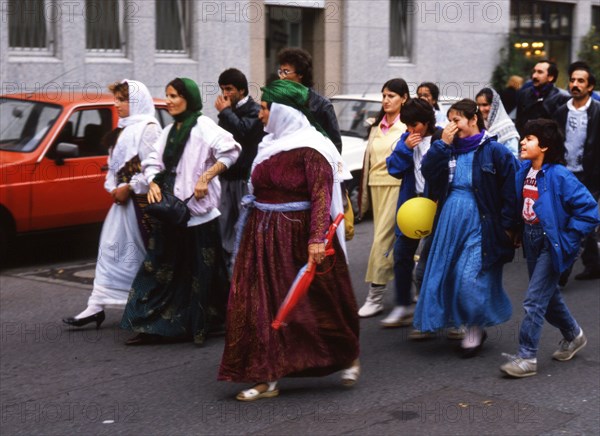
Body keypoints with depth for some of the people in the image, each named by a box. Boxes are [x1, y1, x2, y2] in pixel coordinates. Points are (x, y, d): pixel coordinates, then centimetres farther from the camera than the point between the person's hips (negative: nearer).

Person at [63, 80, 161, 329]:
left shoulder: (148, 129, -10)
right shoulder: (123, 130, 17)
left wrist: (129, 188, -15)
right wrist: (113, 188, 2)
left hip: (142, 201, -9)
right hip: (123, 199, 9)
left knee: (142, 253, 0)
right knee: (110, 248, 5)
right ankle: (97, 306, 7)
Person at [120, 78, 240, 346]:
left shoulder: (202, 126, -6)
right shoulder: (169, 132, 17)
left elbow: (230, 151, -16)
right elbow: (153, 162, 15)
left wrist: (206, 178, -20)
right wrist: (153, 183, -5)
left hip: (197, 211, -7)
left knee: (199, 271, 0)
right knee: (161, 268, 7)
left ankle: (200, 327, 11)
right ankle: (153, 326, 10)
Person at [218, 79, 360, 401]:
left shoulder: (310, 148, -13)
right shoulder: (269, 144, 12)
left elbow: (321, 194, -20)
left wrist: (317, 238, -29)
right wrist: (254, 223, 21)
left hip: (298, 235, -7)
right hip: (264, 236, 8)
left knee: (315, 300, 4)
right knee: (260, 303, 4)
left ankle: (348, 356, 28)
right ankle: (266, 377, 12)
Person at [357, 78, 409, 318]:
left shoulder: (407, 127, -5)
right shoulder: (376, 127, 17)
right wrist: (364, 193, 18)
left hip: (397, 185, -7)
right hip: (376, 185, 7)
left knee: (383, 238, -11)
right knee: (390, 240, 9)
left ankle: (376, 295, -8)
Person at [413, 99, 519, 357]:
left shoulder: (494, 151, -5)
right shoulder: (450, 150, 12)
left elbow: (511, 190, -6)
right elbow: (428, 172, -1)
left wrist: (507, 226, -9)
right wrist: (442, 143, -7)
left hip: (479, 226, -6)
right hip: (450, 223, 6)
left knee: (470, 278, -10)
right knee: (447, 275, 6)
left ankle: (475, 330, 7)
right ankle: (463, 325, 20)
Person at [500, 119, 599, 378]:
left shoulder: (559, 176, -20)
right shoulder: (524, 171, 1)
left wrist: (567, 239, -18)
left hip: (551, 244, -8)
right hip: (531, 241, 8)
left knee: (534, 300, -8)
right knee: (548, 296, 21)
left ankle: (527, 357, -1)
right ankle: (573, 335, 42)